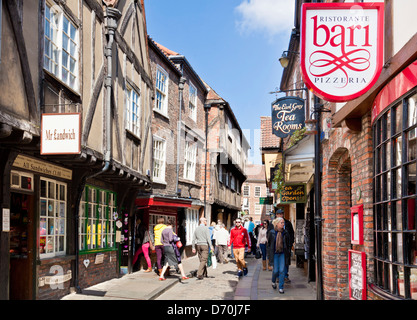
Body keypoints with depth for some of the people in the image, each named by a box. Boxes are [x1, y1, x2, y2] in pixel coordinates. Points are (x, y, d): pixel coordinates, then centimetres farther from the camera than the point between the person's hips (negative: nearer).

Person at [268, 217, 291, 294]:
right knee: (275, 270, 1)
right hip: (274, 254, -1)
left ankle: (281, 287, 7)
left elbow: (288, 244, 7)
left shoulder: (285, 233, 0)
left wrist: (288, 254, 5)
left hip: (283, 254, 1)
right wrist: (269, 253, 7)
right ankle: (273, 281, 33)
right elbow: (268, 243, 7)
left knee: (282, 270, -3)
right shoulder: (272, 232, -3)